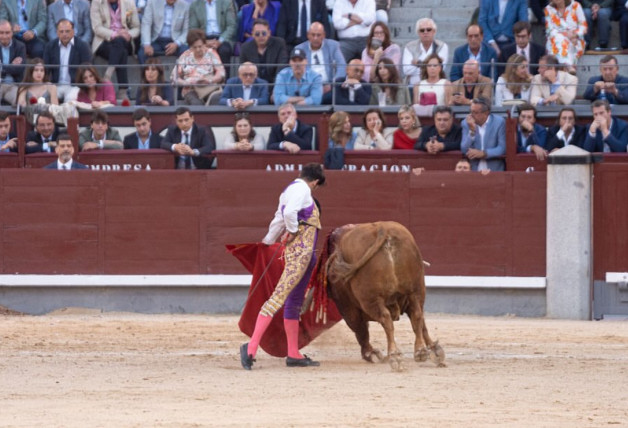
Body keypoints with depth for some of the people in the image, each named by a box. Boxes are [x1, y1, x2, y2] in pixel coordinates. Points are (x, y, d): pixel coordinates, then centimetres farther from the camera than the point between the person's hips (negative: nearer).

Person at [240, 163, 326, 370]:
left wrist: (268, 241, 40)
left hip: (305, 254, 11)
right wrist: (293, 232, -12)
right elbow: (289, 213, -28)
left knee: (294, 302, 14)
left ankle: (294, 355, 20)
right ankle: (251, 347, -22)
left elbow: (278, 221, 29)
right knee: (279, 297, -15)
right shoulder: (302, 189, -10)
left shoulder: (290, 189, 18)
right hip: (299, 253, -11)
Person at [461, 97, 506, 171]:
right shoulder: (466, 123, 3)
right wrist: (472, 131, -14)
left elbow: (502, 149, -7)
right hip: (473, 169, 2)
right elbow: (464, 150, -3)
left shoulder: (499, 122, -3)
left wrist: (482, 153, -16)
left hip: (494, 169, -2)